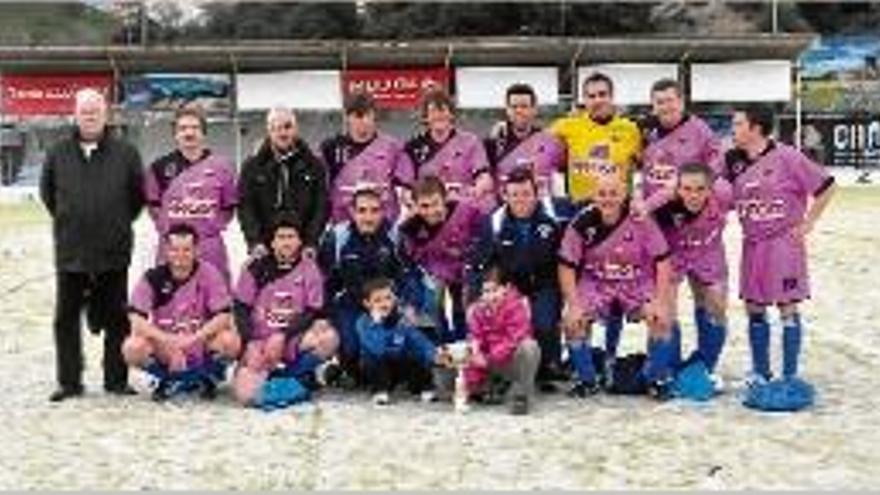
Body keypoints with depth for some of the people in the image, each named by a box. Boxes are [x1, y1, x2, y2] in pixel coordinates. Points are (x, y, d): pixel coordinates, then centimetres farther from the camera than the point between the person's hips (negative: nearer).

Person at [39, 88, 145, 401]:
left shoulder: (125, 154, 2)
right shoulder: (58, 154, 6)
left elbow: (139, 195, 10)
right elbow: (47, 193, 18)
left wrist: (120, 224, 8)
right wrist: (66, 222, 13)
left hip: (114, 253, -1)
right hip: (70, 252, 1)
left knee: (116, 319, 5)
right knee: (66, 319, 5)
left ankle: (116, 379, 15)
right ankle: (69, 382, 15)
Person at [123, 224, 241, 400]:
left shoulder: (208, 274, -9)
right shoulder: (153, 278, -9)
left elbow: (223, 317, -16)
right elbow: (136, 320, -16)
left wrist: (192, 339, -29)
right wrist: (168, 340, -30)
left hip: (202, 347, -1)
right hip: (164, 350, 1)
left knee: (231, 341, -30)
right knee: (133, 348, -28)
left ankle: (208, 378, 4)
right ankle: (169, 380, 4)